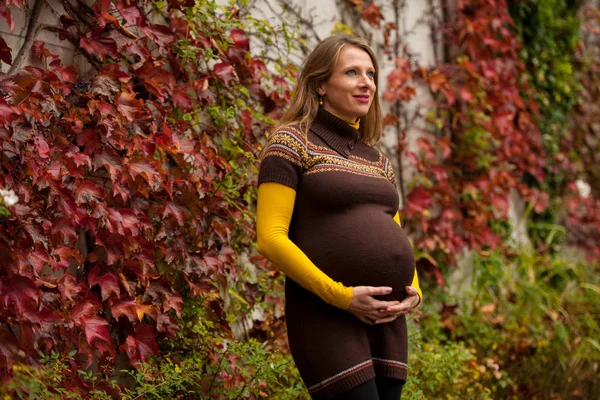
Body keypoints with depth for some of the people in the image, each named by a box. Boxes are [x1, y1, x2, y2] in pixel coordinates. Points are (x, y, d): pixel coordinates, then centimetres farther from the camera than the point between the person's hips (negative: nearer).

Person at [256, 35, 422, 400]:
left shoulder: (378, 161, 17)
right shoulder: (292, 142, -3)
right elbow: (271, 237, -11)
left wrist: (414, 292, 2)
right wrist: (339, 295, -17)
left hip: (387, 319, 7)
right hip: (326, 317, -7)